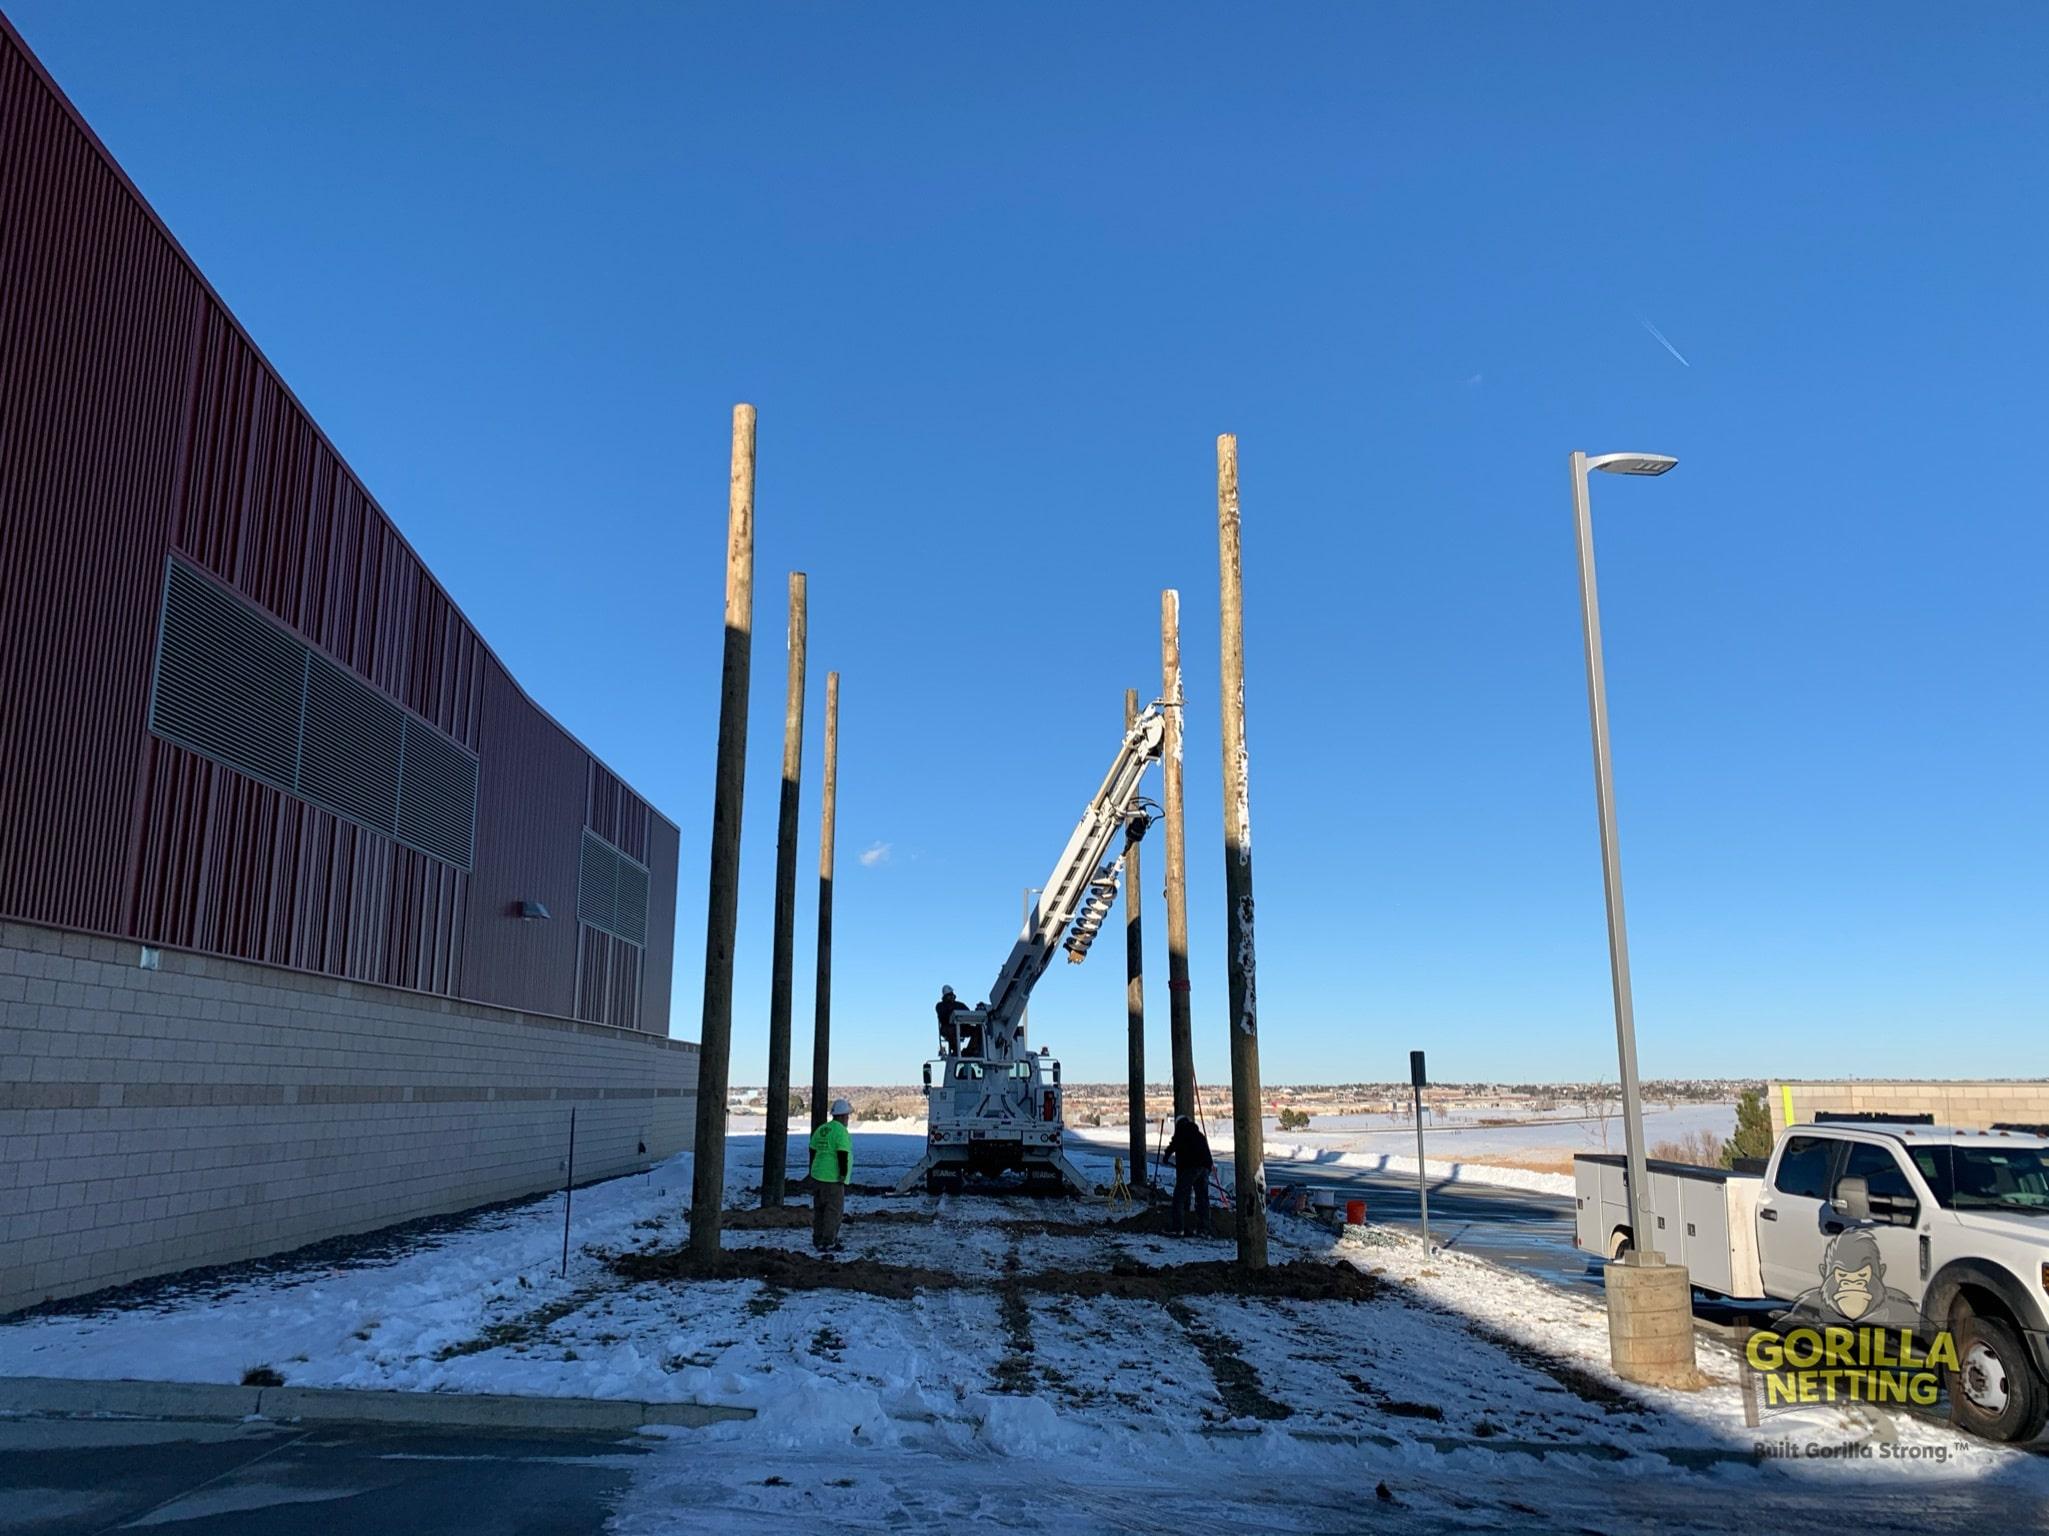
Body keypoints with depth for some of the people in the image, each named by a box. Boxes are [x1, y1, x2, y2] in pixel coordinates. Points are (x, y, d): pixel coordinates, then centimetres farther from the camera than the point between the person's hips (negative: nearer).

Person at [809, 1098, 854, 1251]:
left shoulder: (820, 1130, 11)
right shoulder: (841, 1131, -13)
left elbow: (813, 1153, 15)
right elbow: (842, 1156, -20)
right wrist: (843, 1178, -16)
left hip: (818, 1176, 8)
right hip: (833, 1179, -8)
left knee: (820, 1209, 13)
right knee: (834, 1210, -2)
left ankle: (818, 1240, 19)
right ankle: (828, 1243, -3)